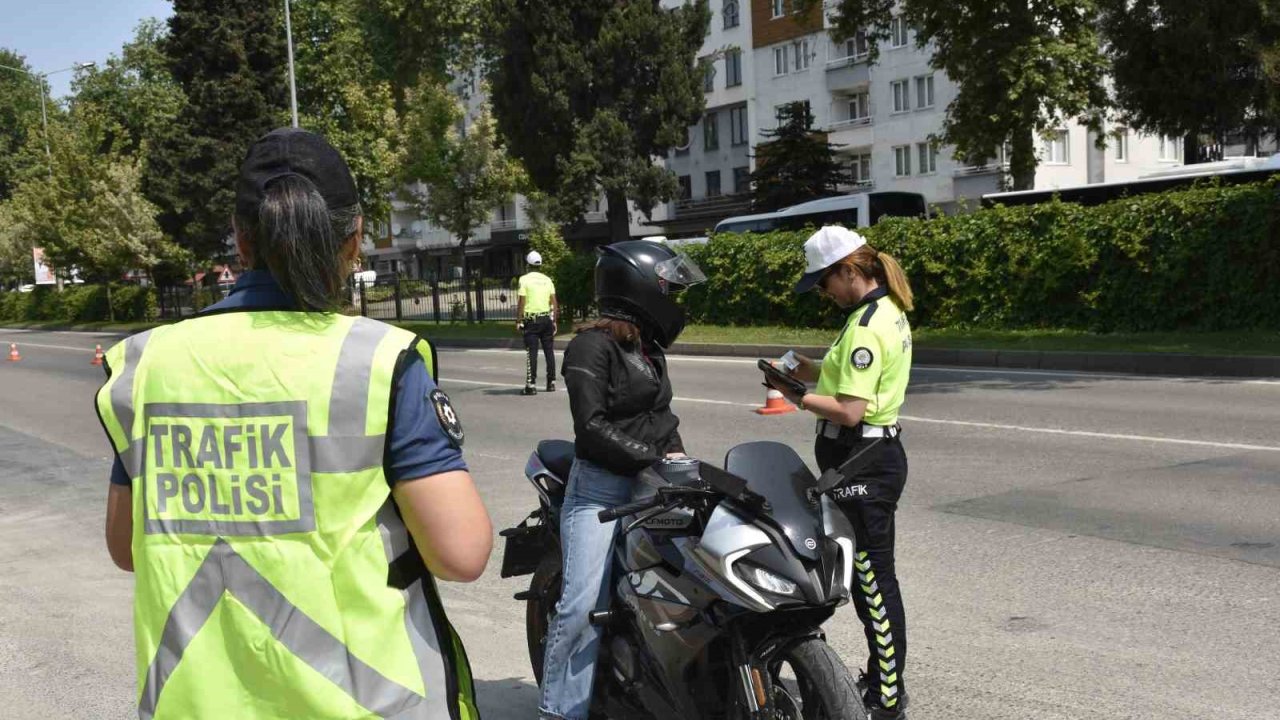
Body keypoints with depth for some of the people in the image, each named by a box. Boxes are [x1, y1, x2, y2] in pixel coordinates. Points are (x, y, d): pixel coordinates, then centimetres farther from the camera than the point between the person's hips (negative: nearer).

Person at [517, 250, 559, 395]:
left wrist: (519, 321, -5)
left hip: (531, 319, -4)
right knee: (549, 351, 10)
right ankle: (551, 382, 14)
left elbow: (521, 302, -10)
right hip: (547, 319, 4)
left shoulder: (524, 279, -6)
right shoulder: (547, 280, 8)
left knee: (532, 352, -4)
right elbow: (554, 303, 6)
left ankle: (531, 384, -7)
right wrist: (554, 321, 12)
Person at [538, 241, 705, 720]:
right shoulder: (593, 346, -11)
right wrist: (653, 458, -19)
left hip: (650, 487, 8)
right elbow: (591, 424, -18)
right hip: (601, 491, -8)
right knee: (583, 604, -10)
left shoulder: (649, 348, 15)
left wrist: (675, 451, 5)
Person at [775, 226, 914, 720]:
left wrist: (797, 397, -13)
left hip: (861, 462, -11)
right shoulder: (890, 311, 12)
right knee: (869, 574, 19)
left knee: (872, 577, -1)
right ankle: (880, 678, 32)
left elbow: (849, 411, -24)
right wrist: (812, 372, 6)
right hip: (878, 452, 11)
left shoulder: (865, 326, -20)